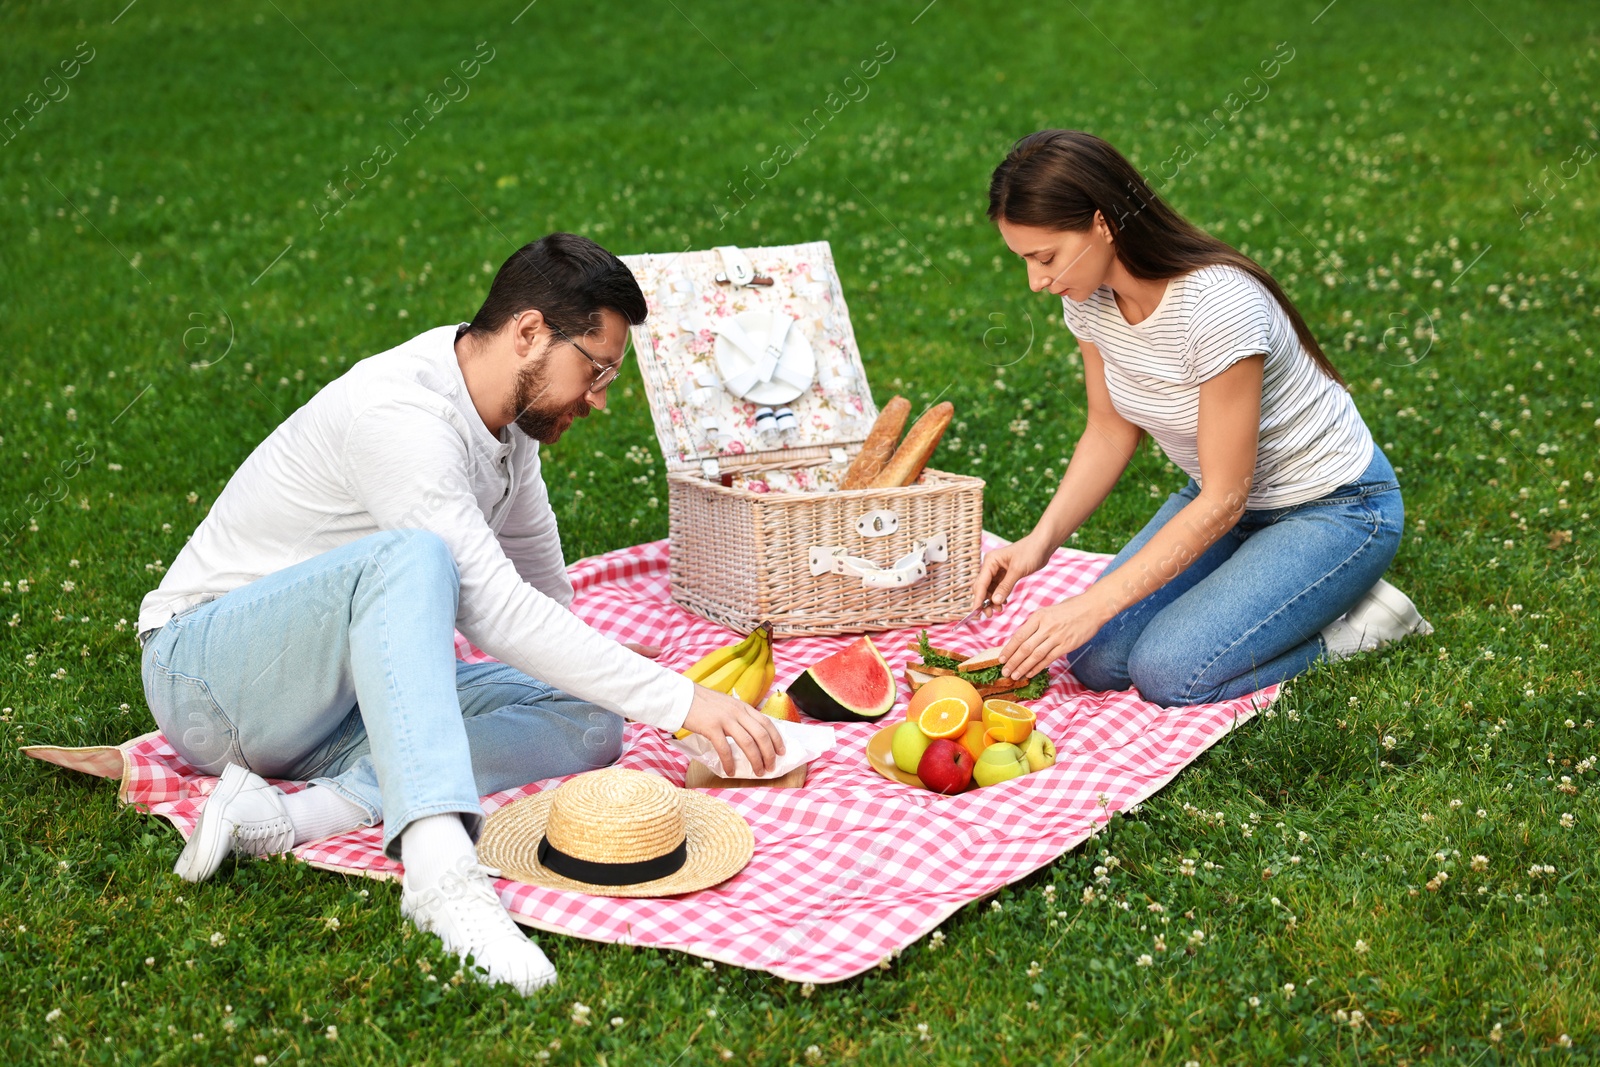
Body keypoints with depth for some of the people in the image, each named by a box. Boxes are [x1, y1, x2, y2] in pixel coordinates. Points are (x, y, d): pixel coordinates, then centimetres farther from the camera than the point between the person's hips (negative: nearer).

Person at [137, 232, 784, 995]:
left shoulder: (510, 416, 4)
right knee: (410, 556, -37)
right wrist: (679, 700, -31)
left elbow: (543, 593, 19)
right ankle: (441, 867, -52)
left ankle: (292, 814, -27)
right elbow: (493, 610, -31)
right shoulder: (397, 413, -25)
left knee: (589, 725, -12)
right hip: (205, 673, -8)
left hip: (345, 694, 9)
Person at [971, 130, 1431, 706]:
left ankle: (1357, 622, 0)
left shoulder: (1217, 305, -33)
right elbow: (1111, 432, 3)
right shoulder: (1091, 297, -10)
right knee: (1097, 661, -9)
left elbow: (1222, 503, -27)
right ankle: (1259, 583, 12)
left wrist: (1094, 606, -30)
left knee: (1168, 673, -22)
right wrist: (1040, 540, -13)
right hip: (1223, 495, 7)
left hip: (1334, 508, -7)